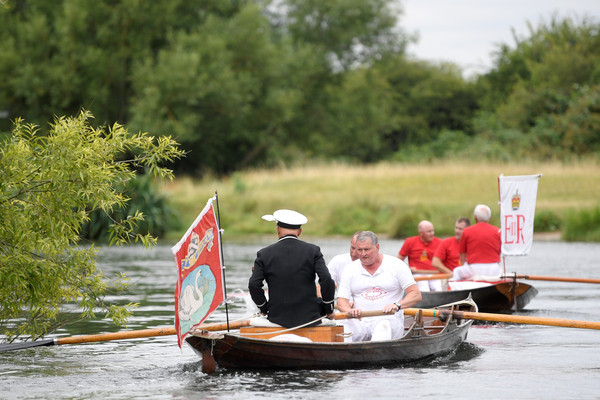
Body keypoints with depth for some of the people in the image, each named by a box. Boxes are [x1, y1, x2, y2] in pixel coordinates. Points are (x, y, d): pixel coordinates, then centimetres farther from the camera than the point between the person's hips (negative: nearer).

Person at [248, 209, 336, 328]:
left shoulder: (264, 254, -2)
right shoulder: (312, 251, -4)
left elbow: (253, 285, -9)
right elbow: (327, 280, -12)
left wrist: (264, 309, 6)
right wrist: (329, 310, 1)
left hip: (278, 319, 2)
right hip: (309, 317, -2)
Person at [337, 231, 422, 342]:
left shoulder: (396, 265, 6)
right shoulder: (350, 270, 13)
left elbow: (416, 295, 0)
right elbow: (341, 301, 7)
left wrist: (397, 305, -20)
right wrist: (350, 310, -19)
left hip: (390, 319, -2)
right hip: (360, 322, 2)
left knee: (384, 325, -39)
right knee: (344, 325, -32)